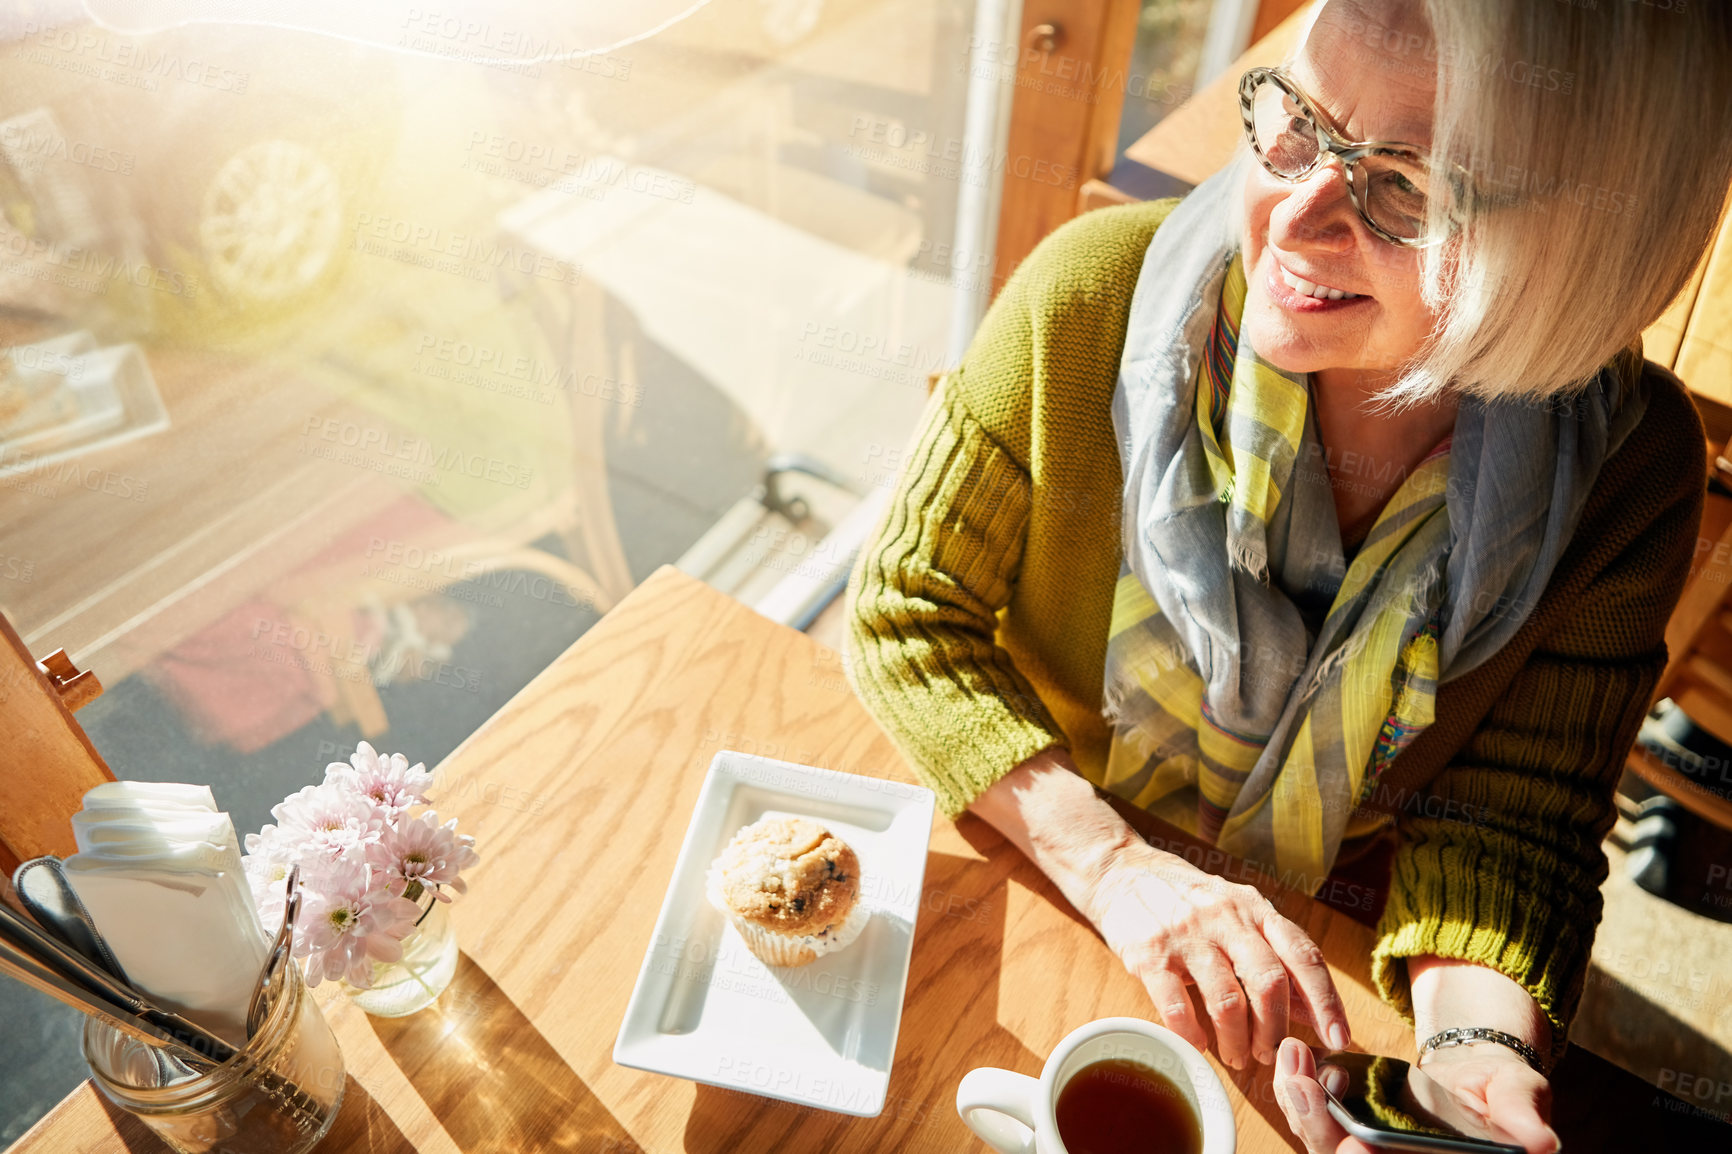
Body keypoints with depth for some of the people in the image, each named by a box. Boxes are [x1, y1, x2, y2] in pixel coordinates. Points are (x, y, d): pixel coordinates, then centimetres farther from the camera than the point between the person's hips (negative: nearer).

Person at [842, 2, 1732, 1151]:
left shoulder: (1625, 464, -16)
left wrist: (1476, 1050, -29)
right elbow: (905, 609, -16)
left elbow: (1509, 817, -9)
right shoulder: (1098, 294, -23)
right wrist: (1116, 869, -25)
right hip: (1023, 873, -3)